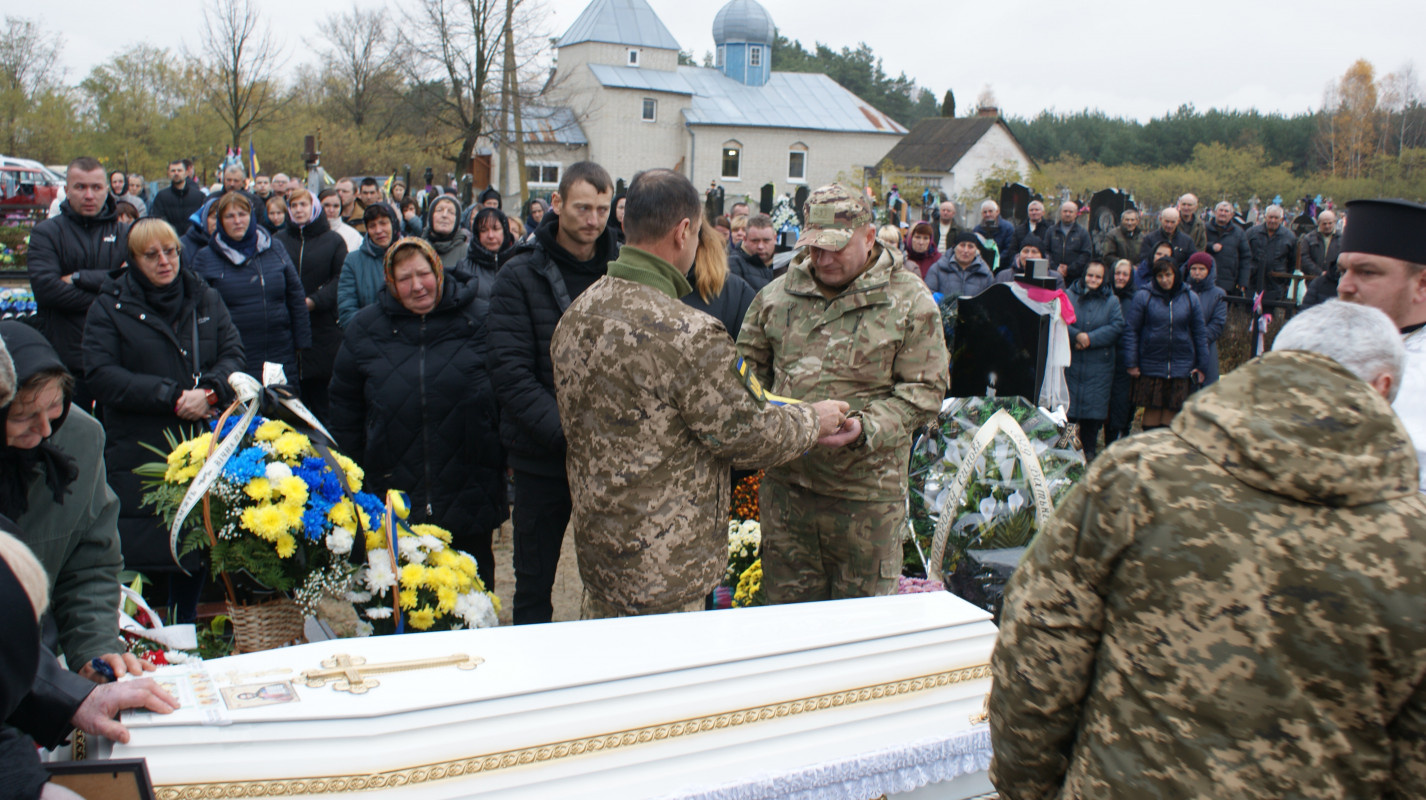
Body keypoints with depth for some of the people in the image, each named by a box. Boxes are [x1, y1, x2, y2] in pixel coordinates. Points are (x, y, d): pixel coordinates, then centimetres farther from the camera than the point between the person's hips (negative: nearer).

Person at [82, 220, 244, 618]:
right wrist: (171, 396, -15)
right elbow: (101, 375, -7)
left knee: (195, 562, 6)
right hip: (139, 458, -2)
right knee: (146, 560, -3)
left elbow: (234, 354, 7)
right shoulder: (110, 308, 3)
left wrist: (210, 390, -14)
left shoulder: (206, 299, 13)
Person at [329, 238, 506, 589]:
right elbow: (345, 404, 9)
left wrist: (505, 459, 0)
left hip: (468, 494, -1)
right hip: (392, 491, 2)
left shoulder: (479, 321, -4)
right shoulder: (365, 328, 2)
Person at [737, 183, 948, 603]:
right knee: (788, 603, 15)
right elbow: (748, 362, 17)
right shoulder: (777, 294, 7)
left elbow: (925, 389, -7)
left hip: (866, 493, -3)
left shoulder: (909, 302, -4)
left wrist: (865, 427, -21)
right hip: (785, 481, 3)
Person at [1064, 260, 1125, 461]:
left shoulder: (1111, 301, 8)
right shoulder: (1069, 296, 5)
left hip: (1099, 367, 1)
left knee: (1094, 409, 3)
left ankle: (1089, 450, 15)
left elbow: (1117, 326, -4)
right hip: (1070, 362, -1)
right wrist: (1076, 336, -21)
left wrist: (1090, 338, -14)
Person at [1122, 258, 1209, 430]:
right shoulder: (1144, 296, -3)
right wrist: (1131, 362, -6)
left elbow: (1200, 332, 11)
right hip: (1151, 366, -1)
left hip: (1180, 368, 2)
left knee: (1172, 412, 3)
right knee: (1152, 410, 3)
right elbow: (1131, 330, -1)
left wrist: (1201, 365, 9)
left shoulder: (1190, 298, 4)